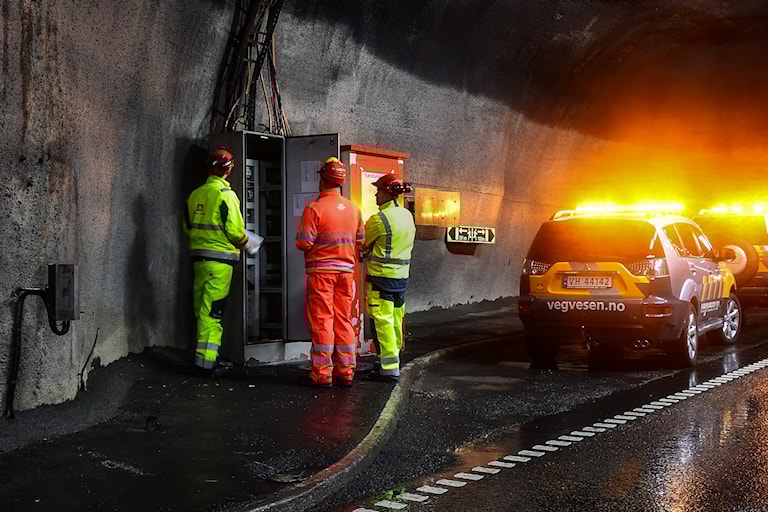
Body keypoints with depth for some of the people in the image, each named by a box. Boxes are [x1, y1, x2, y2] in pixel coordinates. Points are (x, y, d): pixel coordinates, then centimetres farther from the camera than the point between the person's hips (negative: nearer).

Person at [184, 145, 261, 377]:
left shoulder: (195, 195, 10)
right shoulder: (226, 194, -13)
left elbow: (188, 227, 16)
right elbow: (235, 230, -15)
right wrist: (249, 243, 3)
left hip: (199, 256, 8)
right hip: (220, 258, -8)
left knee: (203, 309, 14)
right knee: (212, 311, -5)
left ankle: (207, 357, 24)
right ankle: (205, 362, -4)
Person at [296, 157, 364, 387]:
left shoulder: (314, 208, -12)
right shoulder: (354, 209, 6)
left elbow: (303, 243, -14)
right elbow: (359, 242, 10)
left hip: (320, 270, -5)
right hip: (346, 270, 5)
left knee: (321, 321, 1)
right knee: (344, 320, 11)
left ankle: (322, 374, 4)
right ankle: (346, 372, 14)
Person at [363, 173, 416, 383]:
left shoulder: (379, 219, -15)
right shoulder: (408, 216, 8)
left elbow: (363, 246, -5)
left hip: (381, 276, -8)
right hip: (402, 276, 8)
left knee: (382, 322, -3)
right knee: (395, 321, 16)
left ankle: (390, 369, -3)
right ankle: (393, 361, 26)